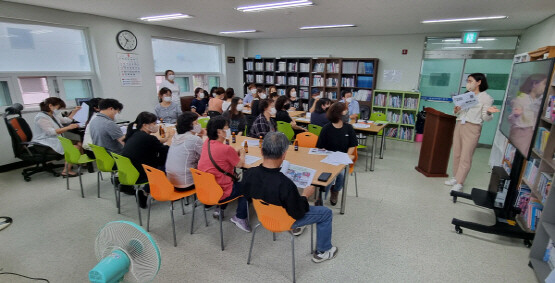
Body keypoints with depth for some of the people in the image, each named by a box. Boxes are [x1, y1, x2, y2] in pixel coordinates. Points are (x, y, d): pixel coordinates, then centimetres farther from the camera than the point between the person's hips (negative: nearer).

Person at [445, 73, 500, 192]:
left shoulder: (486, 98, -2)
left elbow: (485, 118, -5)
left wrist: (488, 112, -26)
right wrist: (456, 111, -3)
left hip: (472, 128, -6)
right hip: (459, 125, 6)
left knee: (465, 157, -5)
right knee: (456, 154, 9)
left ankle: (459, 183, 0)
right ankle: (455, 177, 21)